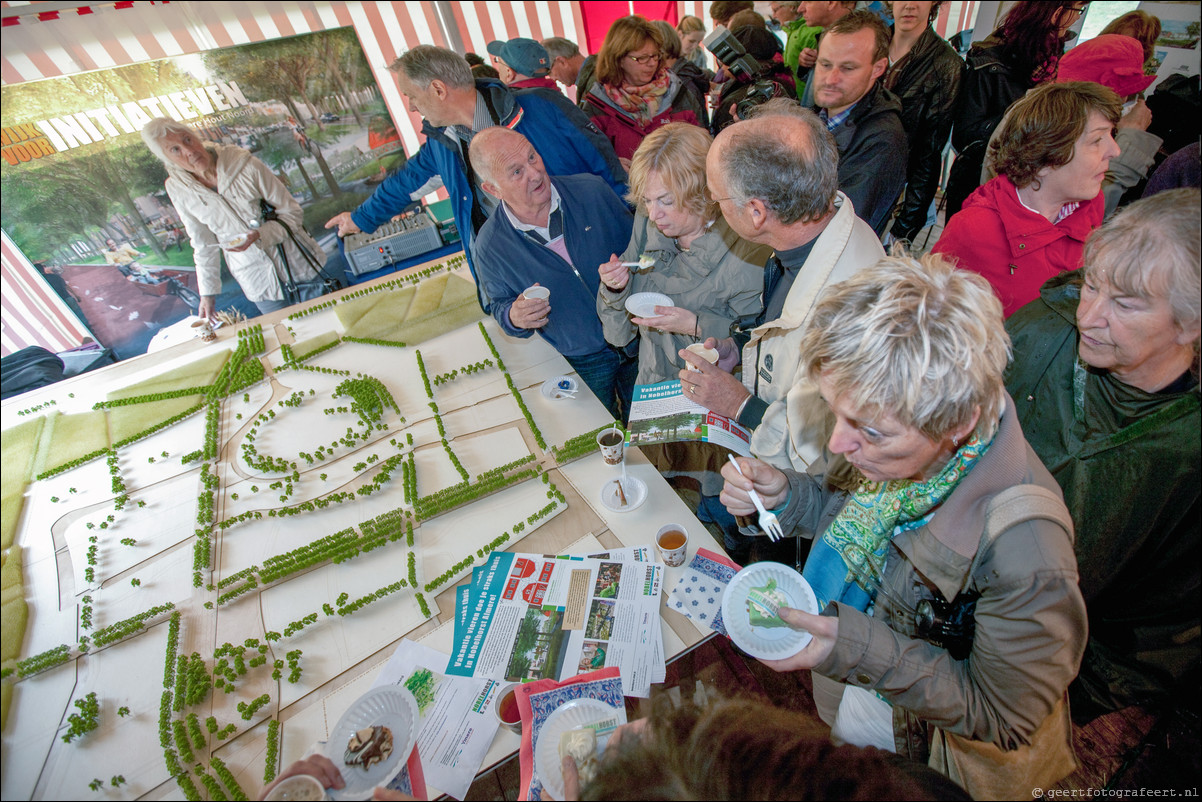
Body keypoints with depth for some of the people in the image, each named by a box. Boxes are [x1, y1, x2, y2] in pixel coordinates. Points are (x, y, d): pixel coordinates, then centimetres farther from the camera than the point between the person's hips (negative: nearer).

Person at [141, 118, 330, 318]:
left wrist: (261, 236, -26)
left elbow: (293, 213, -9)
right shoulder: (178, 190, -4)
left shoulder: (244, 163, -15)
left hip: (299, 266, -1)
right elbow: (204, 245, 6)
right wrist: (207, 293, 6)